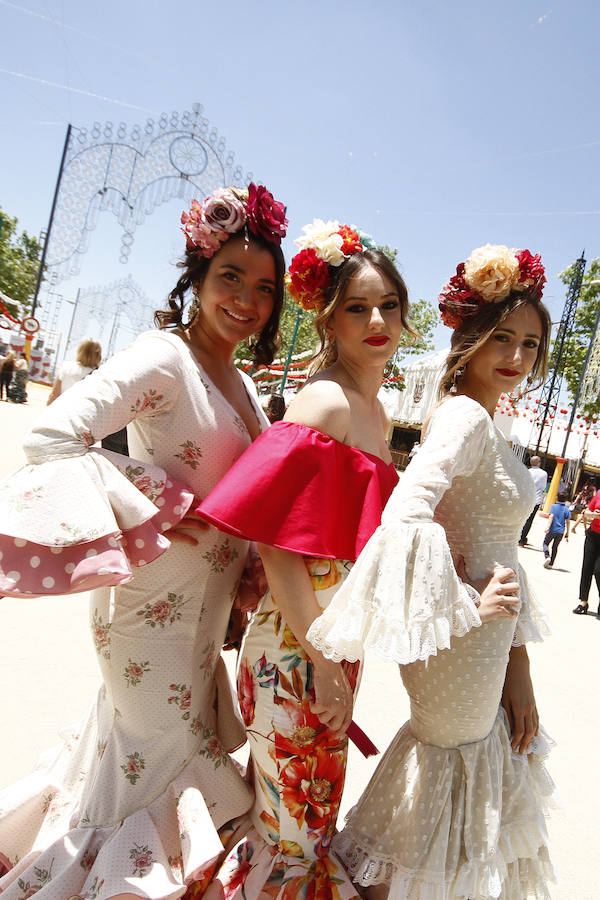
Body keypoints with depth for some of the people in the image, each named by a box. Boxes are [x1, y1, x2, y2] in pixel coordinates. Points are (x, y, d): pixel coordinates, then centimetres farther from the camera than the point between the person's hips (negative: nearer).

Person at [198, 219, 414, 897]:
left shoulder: (376, 412, 8)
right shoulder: (322, 402, -19)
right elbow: (277, 543, -23)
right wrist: (321, 653, -19)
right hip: (296, 644, -8)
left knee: (317, 807, 26)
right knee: (292, 825, 13)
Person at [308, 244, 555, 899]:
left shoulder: (484, 425, 11)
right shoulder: (465, 416, -21)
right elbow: (405, 514, -36)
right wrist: (466, 606, -26)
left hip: (486, 653, 9)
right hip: (460, 651, -9)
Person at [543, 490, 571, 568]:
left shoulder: (554, 506, -4)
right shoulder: (567, 509, 3)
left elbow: (551, 516, -15)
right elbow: (568, 522, 3)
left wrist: (548, 527, -20)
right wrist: (567, 533, 9)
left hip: (552, 530, -3)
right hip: (561, 531, 3)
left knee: (546, 543, 13)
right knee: (555, 547, 12)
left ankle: (547, 556, -13)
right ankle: (551, 564, 15)